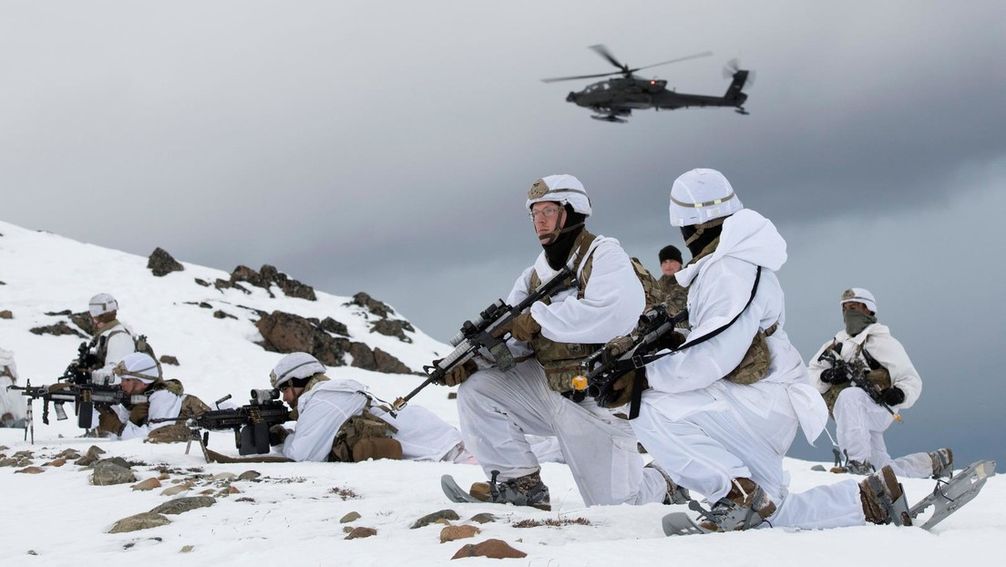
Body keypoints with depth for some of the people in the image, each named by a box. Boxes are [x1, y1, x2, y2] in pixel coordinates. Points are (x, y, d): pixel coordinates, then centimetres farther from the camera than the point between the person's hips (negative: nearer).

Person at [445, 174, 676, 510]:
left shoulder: (603, 255, -11)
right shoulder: (534, 277, 12)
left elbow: (617, 311, -31)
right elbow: (511, 340, 8)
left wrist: (537, 319, -24)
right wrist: (471, 361, -14)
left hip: (599, 402, -6)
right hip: (549, 390, 7)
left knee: (614, 507, -5)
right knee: (475, 389, -8)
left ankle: (660, 488, 30)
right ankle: (522, 483, -1)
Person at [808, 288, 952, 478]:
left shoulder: (881, 341, 4)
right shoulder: (838, 342, 20)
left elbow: (911, 380, 2)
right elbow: (812, 372, 15)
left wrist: (900, 395, -20)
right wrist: (826, 376, -8)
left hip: (878, 409, -7)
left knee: (849, 396, -38)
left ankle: (858, 462, -44)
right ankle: (935, 462, 33)